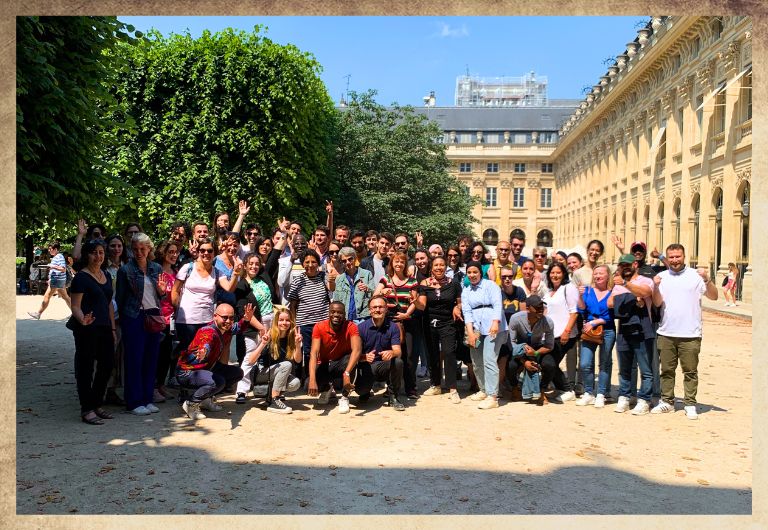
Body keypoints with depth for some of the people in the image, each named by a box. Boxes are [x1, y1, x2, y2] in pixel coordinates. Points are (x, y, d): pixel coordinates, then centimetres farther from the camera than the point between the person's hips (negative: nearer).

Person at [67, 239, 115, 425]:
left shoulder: (106, 275, 14)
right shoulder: (81, 277, -8)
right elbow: (75, 306, -12)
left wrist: (112, 328, 16)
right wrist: (82, 320, -32)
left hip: (104, 328, 7)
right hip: (87, 330, -7)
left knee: (107, 366, 10)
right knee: (86, 368, 0)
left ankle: (96, 405, 23)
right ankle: (87, 410, 8)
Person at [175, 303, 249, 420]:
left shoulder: (225, 329, -2)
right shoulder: (209, 332, -29)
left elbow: (238, 328, 18)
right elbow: (206, 345, -51)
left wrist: (246, 319, -3)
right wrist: (204, 352, -75)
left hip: (207, 368, 9)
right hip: (186, 372, -9)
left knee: (237, 372, 8)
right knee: (218, 381, -34)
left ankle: (206, 398, 12)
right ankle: (191, 404, -9)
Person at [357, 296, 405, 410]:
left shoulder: (392, 327, -4)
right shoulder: (361, 327, -6)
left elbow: (398, 351, -13)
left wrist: (391, 353, -38)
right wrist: (365, 357, -32)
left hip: (385, 366, 1)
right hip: (366, 367, -1)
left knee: (398, 362, -31)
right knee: (360, 389, -28)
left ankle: (392, 397, -10)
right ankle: (365, 392, 15)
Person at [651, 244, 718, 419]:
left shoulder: (695, 275, -1)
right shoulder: (661, 277, 6)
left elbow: (714, 296, -5)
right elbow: (657, 303, -1)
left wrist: (707, 280, -21)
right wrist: (656, 287, -18)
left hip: (690, 334, -3)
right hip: (665, 333, 3)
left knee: (690, 371, 4)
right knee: (667, 370, 11)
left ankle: (690, 405, 13)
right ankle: (667, 401, 22)